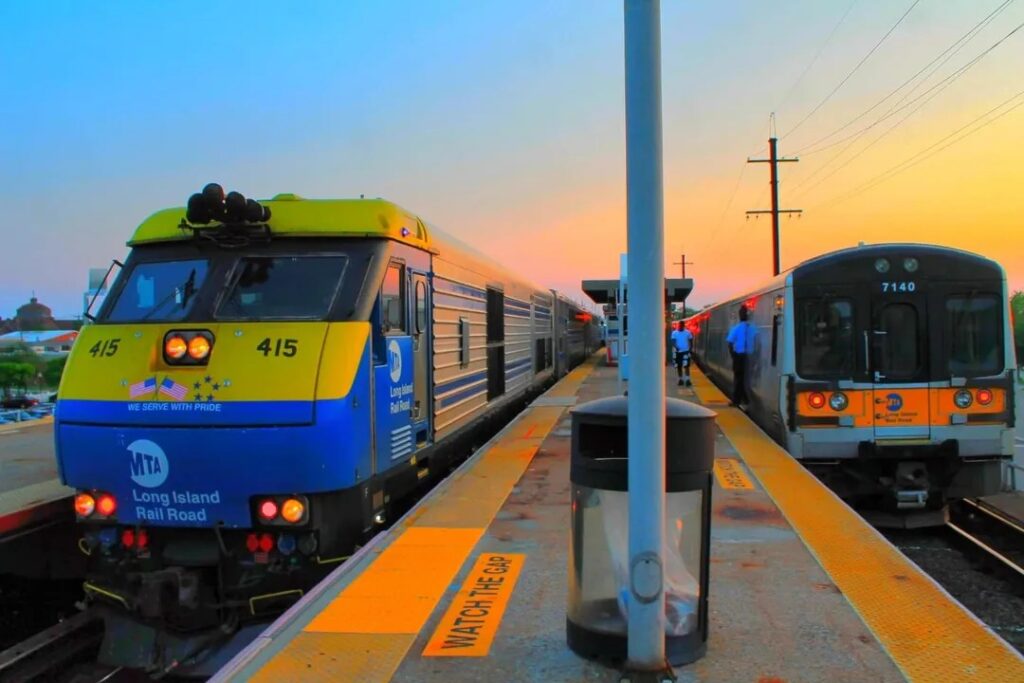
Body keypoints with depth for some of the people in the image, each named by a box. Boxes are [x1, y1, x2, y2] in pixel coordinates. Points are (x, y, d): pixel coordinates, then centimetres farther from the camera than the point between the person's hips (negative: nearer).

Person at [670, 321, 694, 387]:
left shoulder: (688, 332, 0)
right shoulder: (674, 333, 0)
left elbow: (691, 341, 8)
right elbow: (673, 341, -8)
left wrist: (690, 349, -1)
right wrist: (675, 347, -27)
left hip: (686, 351, -2)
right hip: (678, 352, 2)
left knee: (686, 366, -9)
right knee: (679, 366, 7)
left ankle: (688, 379, -7)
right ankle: (680, 379, 19)